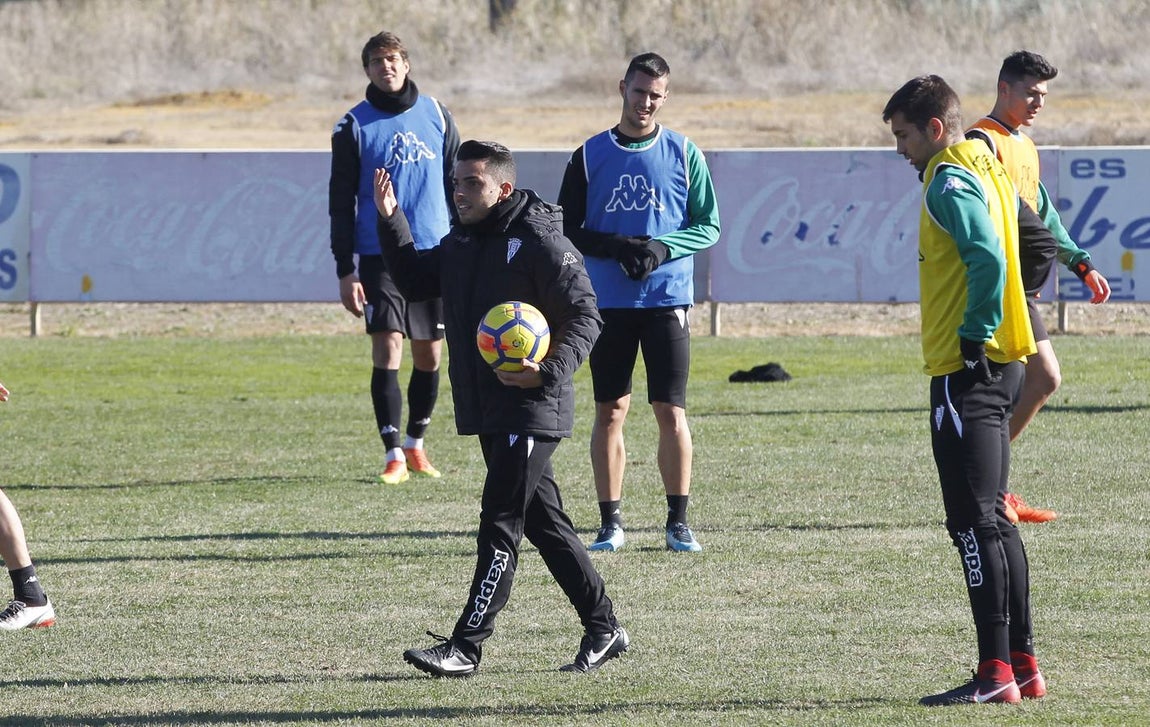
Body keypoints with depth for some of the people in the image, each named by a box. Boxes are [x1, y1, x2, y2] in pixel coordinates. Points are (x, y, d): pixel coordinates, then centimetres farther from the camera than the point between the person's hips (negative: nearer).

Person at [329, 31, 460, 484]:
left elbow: (457, 183, 13)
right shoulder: (354, 127, 0)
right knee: (387, 350, -9)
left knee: (429, 354, 7)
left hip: (435, 251, 3)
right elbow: (341, 203, 0)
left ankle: (416, 444, 23)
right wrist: (345, 271, -5)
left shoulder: (435, 115, 7)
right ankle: (393, 455, -4)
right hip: (380, 255, -3)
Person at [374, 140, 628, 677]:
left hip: (532, 409, -9)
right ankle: (603, 629, 23)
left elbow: (585, 317, -15)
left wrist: (549, 372, -29)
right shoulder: (461, 242, 12)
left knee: (501, 524, -10)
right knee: (544, 523, 14)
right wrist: (391, 221, 12)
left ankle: (466, 646, -12)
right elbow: (416, 281, 25)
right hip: (488, 410, 9)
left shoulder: (540, 241, -14)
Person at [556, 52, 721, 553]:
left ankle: (678, 521, 5)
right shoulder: (590, 156, 5)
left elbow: (708, 226, 5)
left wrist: (662, 248, -13)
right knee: (610, 412, 3)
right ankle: (610, 522, 8)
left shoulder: (684, 154, 4)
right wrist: (617, 247, -12)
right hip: (608, 302, 1)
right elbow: (566, 229, 5)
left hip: (667, 300, -1)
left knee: (671, 412, -3)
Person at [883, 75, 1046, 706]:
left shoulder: (949, 182, -13)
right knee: (991, 521, 14)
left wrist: (974, 339, -19)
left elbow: (988, 260, -25)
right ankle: (1022, 665, 15)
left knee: (975, 523, -9)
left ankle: (995, 672, -11)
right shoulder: (987, 171, 16)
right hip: (999, 366, 10)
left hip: (966, 371, -10)